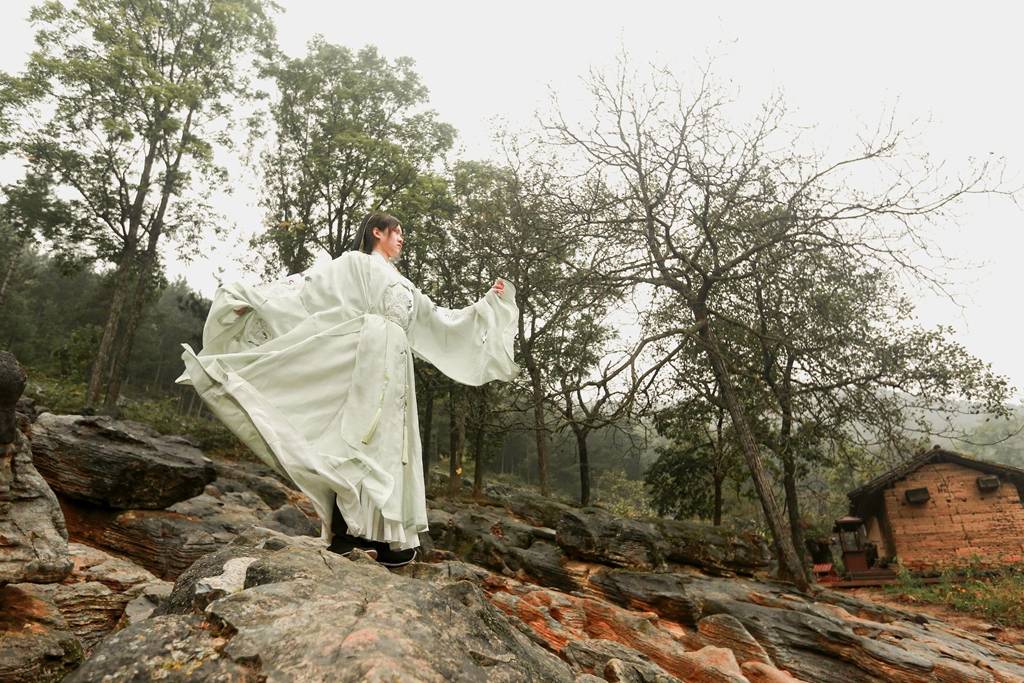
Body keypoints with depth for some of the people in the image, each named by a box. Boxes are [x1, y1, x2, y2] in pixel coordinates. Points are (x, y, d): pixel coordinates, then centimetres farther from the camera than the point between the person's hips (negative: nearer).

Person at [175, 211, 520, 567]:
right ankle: (344, 532, -11)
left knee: (385, 443, 1)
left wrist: (490, 303, 31)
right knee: (359, 440, -14)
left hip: (394, 372, 7)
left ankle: (380, 536, 3)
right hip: (364, 364, -7)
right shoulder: (354, 263, 10)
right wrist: (253, 296, -10)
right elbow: (305, 283, 1)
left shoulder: (404, 285, 30)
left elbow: (442, 321, 31)